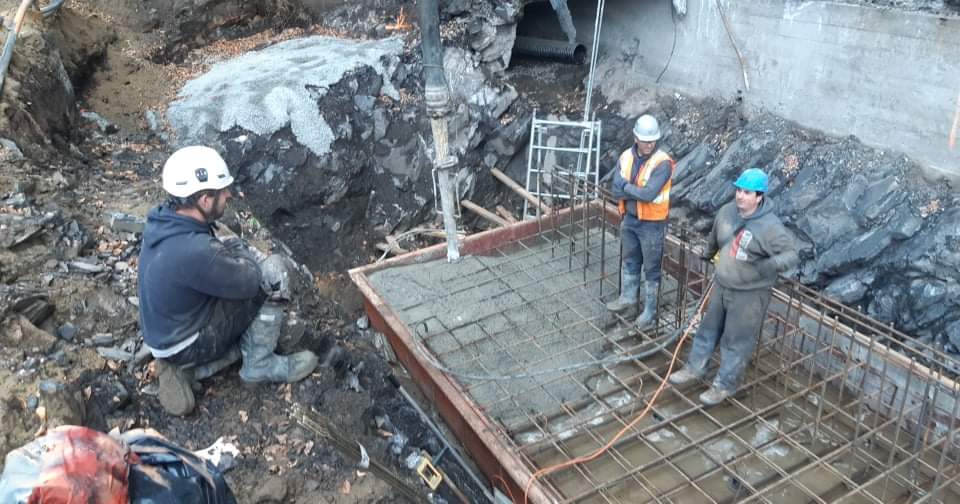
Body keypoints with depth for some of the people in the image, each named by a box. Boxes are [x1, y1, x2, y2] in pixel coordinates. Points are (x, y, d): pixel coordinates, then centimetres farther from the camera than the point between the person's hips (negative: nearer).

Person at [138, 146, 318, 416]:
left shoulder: (164, 219, -7)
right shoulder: (193, 251, -34)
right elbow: (249, 281, -19)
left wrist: (234, 251, -3)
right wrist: (244, 253, 0)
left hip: (166, 333, 9)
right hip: (186, 345, -8)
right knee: (274, 270, -14)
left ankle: (185, 368, 12)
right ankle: (260, 364, 1)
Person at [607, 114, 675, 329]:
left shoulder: (662, 163, -21)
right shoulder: (626, 157, -4)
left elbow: (649, 194, -30)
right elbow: (616, 192, -10)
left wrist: (627, 186, -16)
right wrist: (638, 191, -22)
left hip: (652, 224, -6)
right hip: (629, 219, 6)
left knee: (651, 268, 8)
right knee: (630, 261, 22)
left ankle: (650, 309, 22)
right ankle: (628, 298, 41)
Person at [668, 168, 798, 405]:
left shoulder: (770, 226, -25)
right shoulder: (727, 211, -5)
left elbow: (792, 254, -24)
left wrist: (768, 265, -43)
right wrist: (707, 253, 33)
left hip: (750, 294, -6)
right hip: (721, 285, 7)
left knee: (737, 341, 6)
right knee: (709, 328, 21)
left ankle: (724, 385, 21)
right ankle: (695, 367, 39)